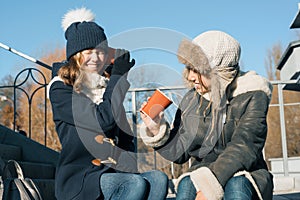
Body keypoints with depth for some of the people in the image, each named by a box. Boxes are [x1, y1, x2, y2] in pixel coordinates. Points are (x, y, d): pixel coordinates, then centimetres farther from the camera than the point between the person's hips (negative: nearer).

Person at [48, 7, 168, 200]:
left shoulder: (109, 84, 16)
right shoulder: (61, 88, -3)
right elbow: (103, 121, -16)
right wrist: (118, 77, -7)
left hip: (113, 171, 6)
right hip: (78, 177, -6)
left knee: (158, 179, -23)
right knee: (135, 184, -31)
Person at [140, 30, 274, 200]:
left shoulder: (253, 96, -8)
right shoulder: (191, 100, 5)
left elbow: (243, 148, -22)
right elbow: (179, 152, 9)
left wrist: (210, 185, -34)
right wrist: (156, 130, -10)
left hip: (245, 175, -2)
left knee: (236, 185, -36)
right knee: (187, 184, -30)